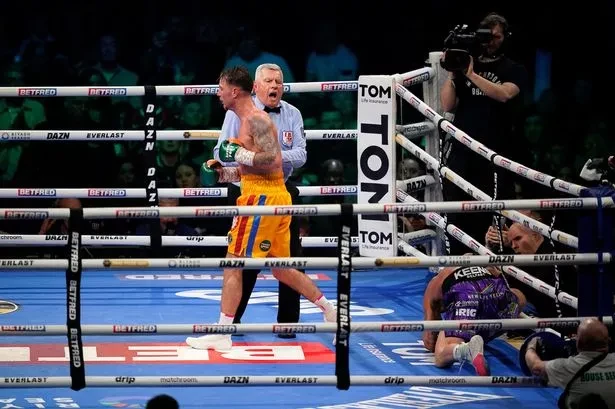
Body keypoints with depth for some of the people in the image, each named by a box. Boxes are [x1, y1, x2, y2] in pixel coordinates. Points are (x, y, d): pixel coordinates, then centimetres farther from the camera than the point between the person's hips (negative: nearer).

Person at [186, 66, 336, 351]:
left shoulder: (256, 120, -12)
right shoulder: (249, 120, 20)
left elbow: (274, 161, -21)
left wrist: (239, 155, -19)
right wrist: (223, 174, 14)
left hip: (262, 197, -11)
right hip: (273, 196, 11)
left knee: (233, 264, -7)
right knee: (281, 268, 18)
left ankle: (221, 335, -6)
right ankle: (332, 312, 23)